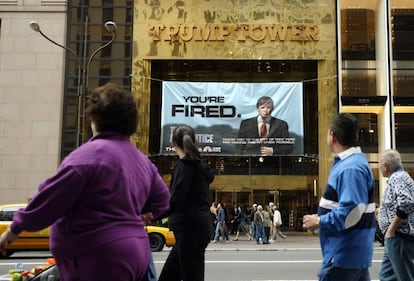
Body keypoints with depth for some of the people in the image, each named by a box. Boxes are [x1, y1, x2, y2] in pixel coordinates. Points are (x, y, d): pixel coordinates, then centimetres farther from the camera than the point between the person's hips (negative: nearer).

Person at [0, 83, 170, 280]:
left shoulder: (90, 154, -15)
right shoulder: (142, 160, 11)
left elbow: (49, 200, -13)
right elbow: (161, 200, 21)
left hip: (99, 261, -8)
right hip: (134, 254, 9)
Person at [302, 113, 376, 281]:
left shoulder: (351, 168, -21)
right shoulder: (350, 163, 12)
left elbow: (351, 212, -29)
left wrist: (319, 222, -17)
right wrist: (321, 218, 13)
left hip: (344, 255, -10)